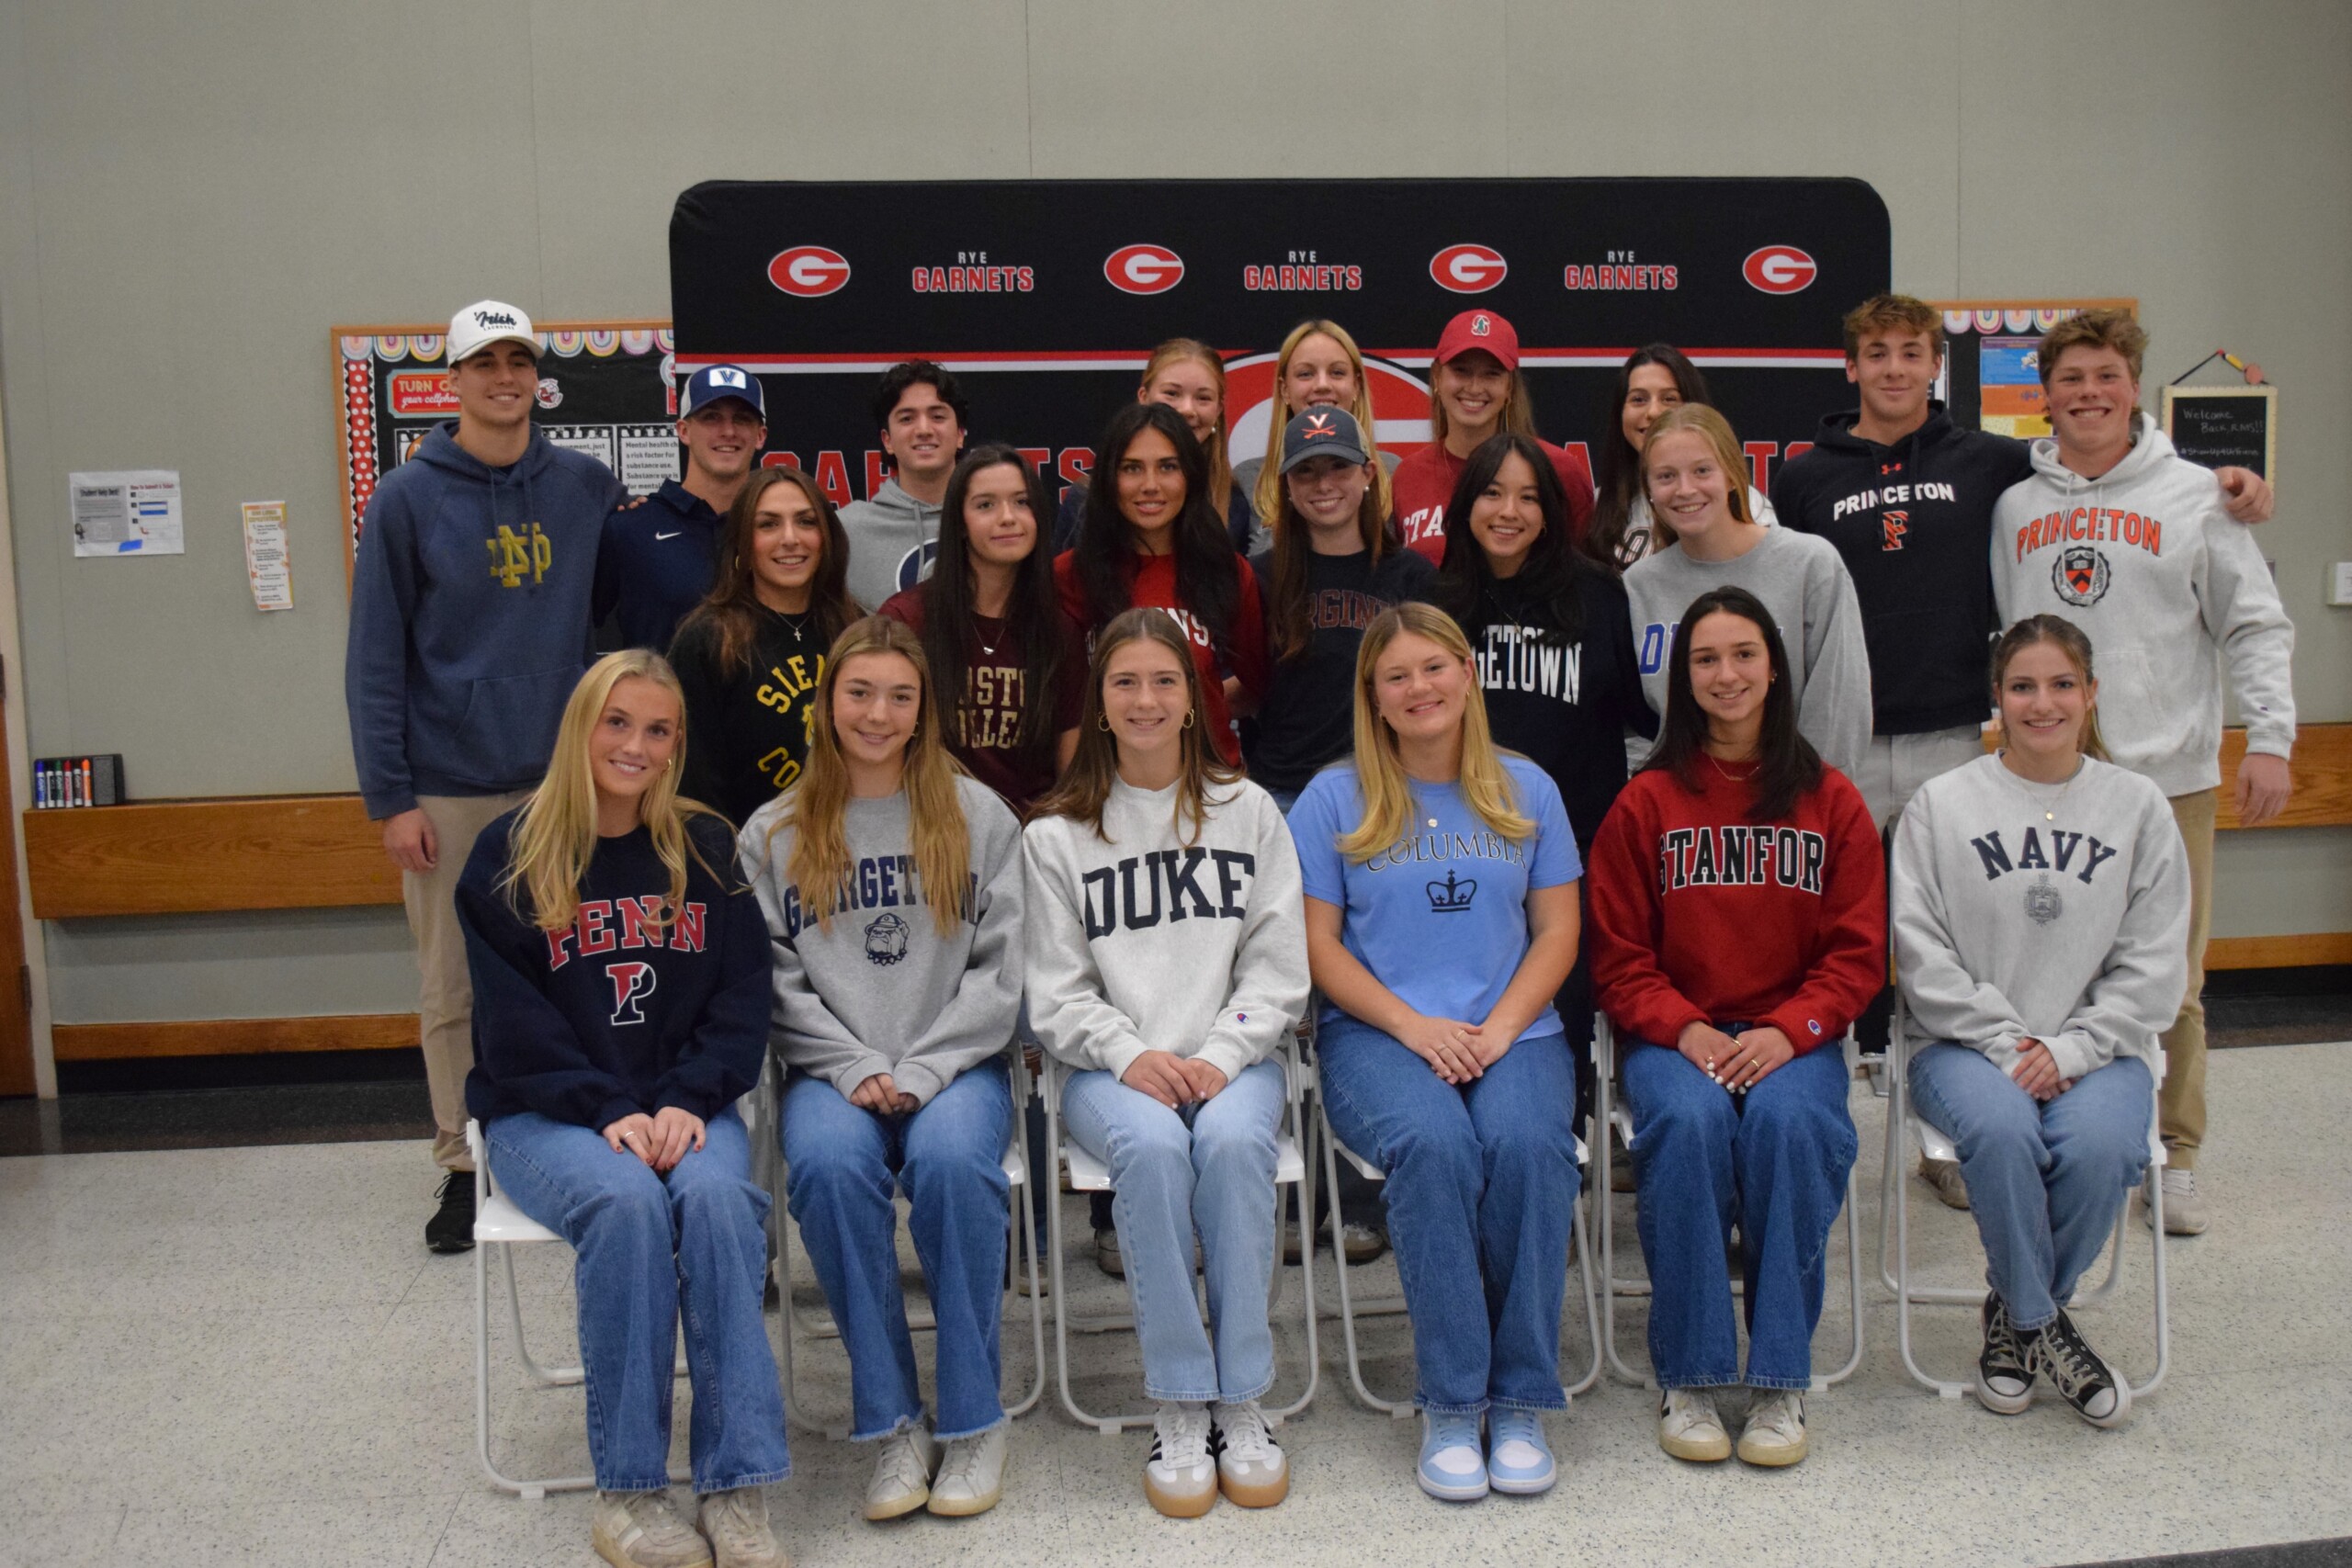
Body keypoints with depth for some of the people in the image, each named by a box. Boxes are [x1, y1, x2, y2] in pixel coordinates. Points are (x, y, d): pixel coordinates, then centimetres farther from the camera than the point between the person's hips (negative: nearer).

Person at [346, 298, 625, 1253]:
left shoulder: (588, 487, 4)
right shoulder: (408, 499, -2)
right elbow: (375, 659, -3)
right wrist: (389, 797, -7)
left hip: (563, 780, 2)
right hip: (449, 789, -1)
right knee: (452, 990, 7)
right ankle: (462, 1164, 21)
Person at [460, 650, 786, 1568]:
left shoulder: (707, 849, 8)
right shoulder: (509, 857, 2)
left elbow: (741, 998, 3)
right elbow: (513, 1021, -4)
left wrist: (686, 1101, -14)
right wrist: (611, 1112, -17)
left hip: (685, 1105, 2)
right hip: (544, 1112, -1)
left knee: (719, 1196, -31)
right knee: (627, 1202, -33)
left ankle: (736, 1486, -27)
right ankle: (626, 1491, -22)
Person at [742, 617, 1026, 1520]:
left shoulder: (976, 816, 9)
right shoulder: (773, 834, 11)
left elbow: (999, 967, 2)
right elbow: (777, 981, 4)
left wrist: (923, 1071, -11)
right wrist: (856, 1068, -11)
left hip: (957, 1063, -1)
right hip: (831, 1070, 1)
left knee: (952, 1159, -33)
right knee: (828, 1163, -32)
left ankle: (973, 1420, -16)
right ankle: (891, 1424, -18)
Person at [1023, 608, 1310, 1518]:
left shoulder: (1247, 812, 11)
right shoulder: (1057, 836, 9)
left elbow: (1277, 970, 5)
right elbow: (1058, 994, 4)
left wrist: (1217, 1058, -11)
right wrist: (1132, 1055, -14)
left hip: (1233, 1056, 1)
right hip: (1109, 1068, 0)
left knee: (1233, 1140, -33)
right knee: (1152, 1145, -33)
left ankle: (1241, 1404, -22)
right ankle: (1180, 1411, -23)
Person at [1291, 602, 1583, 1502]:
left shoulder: (1525, 791, 14)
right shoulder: (1335, 800, 8)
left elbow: (1556, 931, 10)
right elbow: (1319, 944, 3)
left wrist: (1499, 1028, -7)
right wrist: (1414, 1025, -11)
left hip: (1513, 1032, 2)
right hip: (1374, 1034, -1)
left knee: (1529, 1142, -31)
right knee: (1435, 1144, -34)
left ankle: (1520, 1401, -18)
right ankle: (1448, 1404, -22)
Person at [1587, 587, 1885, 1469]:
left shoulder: (1831, 801, 7)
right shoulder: (1647, 802, 4)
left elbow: (1857, 953, 5)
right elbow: (1618, 958, 4)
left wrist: (1786, 1032, -12)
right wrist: (1684, 1031, -13)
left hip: (1792, 1036, 1)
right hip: (1673, 1034, 0)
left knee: (1789, 1121, -31)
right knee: (1689, 1122, -32)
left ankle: (1781, 1381, -18)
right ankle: (1689, 1380, -19)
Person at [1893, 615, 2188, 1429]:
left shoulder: (2137, 805, 7)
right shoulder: (1940, 805, 3)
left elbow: (2153, 965, 3)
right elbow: (1922, 956, -2)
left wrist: (2068, 1048, -10)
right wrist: (2005, 1041, -12)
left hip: (2094, 1047, 1)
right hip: (1967, 1046, -1)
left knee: (2101, 1146, -30)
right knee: (2001, 1130, -33)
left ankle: (2016, 1311, -1)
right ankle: (2042, 1324, -7)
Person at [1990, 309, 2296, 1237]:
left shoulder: (2193, 497, 3)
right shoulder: (2014, 505, 9)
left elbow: (2256, 626, 2)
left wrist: (2269, 739, -6)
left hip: (2169, 775, -2)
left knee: (2171, 982, 2)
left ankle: (2174, 1157, 15)